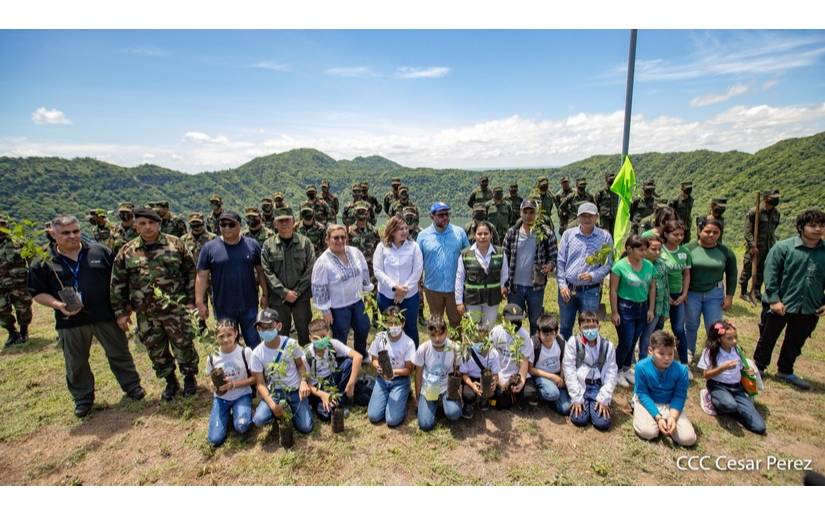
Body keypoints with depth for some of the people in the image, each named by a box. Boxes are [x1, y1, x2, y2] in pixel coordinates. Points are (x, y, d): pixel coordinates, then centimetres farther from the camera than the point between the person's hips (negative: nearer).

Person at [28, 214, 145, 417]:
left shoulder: (100, 251, -1)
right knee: (76, 364, 14)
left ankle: (132, 385, 27)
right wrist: (57, 305, -15)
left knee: (120, 354, 10)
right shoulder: (44, 263, -1)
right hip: (70, 322, 1)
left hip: (106, 316, 0)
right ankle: (83, 398, 32)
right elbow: (37, 292, 3)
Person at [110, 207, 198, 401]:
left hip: (175, 309, -2)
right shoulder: (127, 252, 3)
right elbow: (117, 284, 7)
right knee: (157, 352, 13)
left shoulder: (175, 244, -2)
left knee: (183, 346, 6)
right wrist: (120, 311, 4)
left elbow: (190, 271, 2)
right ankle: (171, 382, 33)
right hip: (146, 315, 3)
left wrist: (190, 298, -1)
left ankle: (190, 378, 28)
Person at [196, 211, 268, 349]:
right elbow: (202, 276, -2)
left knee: (255, 342, 11)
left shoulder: (252, 245, 0)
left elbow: (261, 271, 5)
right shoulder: (209, 247, -3)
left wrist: (264, 294, 5)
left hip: (249, 306, 0)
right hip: (223, 308, 0)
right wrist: (200, 303, -5)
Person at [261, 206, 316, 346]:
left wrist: (297, 292, -11)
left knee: (304, 330, 9)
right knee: (281, 332, 14)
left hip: (301, 297, 0)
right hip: (278, 298, 1)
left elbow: (310, 269, -5)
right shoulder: (268, 245, 1)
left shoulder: (305, 242, -1)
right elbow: (267, 272, -5)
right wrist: (284, 292, -12)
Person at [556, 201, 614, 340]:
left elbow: (608, 263, -1)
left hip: (590, 291, -1)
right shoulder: (568, 234, 3)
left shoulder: (605, 236, 0)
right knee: (565, 328, 13)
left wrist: (593, 276, -17)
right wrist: (562, 285, -5)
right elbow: (560, 261, 2)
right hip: (567, 289, 2)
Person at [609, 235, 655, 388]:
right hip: (625, 308, -5)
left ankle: (627, 369, 35)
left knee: (633, 342, 16)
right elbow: (613, 291, -13)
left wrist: (651, 309, 8)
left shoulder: (649, 266, 1)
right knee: (626, 343, 0)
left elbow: (652, 288, 9)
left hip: (642, 308, 5)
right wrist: (614, 312, -12)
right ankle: (617, 371, 21)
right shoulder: (620, 266, -15)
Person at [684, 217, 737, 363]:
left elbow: (731, 275, 7)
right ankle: (689, 352, 33)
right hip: (691, 293, -1)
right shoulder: (689, 248, -11)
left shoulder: (726, 252, -3)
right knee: (691, 325, 14)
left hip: (715, 294, 1)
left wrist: (729, 296, 3)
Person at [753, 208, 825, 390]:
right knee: (767, 339, 10)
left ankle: (785, 371, 36)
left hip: (810, 309, 4)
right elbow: (770, 274, -12)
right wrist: (774, 299, -16)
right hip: (779, 305, -4)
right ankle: (758, 366, 27)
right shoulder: (783, 247, -11)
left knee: (795, 343, 18)